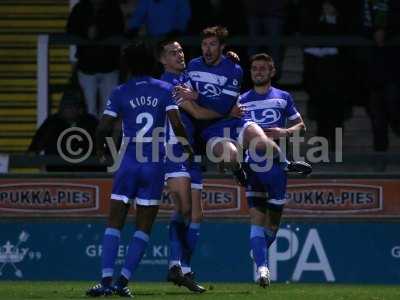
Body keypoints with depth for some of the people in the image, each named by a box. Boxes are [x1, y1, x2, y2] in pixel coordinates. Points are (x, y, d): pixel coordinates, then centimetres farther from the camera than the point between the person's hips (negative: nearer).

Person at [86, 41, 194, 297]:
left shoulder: (120, 93, 1)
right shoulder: (165, 90, 3)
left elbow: (103, 128, -2)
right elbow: (176, 124, -6)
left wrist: (100, 149, 19)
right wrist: (187, 147, 11)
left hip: (129, 163, 0)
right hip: (155, 164, 0)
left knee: (115, 224, 2)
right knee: (144, 228, 7)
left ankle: (106, 280, -10)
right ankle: (124, 281, -2)